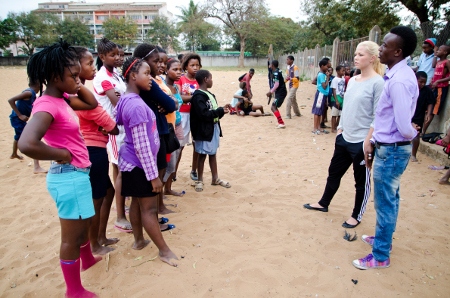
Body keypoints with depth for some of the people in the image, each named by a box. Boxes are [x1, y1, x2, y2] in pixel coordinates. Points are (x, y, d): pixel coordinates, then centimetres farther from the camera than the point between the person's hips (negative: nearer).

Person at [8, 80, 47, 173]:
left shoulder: (32, 94, 7)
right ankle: (37, 167, -23)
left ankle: (14, 154, 63)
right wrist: (20, 115, -27)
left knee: (19, 136, 35)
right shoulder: (29, 92, -20)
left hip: (18, 119, 11)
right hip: (17, 119, -11)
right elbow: (11, 100, -27)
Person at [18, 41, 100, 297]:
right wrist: (63, 155, -23)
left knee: (85, 223, 31)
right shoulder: (48, 106, -23)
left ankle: (87, 259, 57)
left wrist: (77, 86, 3)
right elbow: (26, 144, -38)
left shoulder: (61, 99, 5)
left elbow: (92, 104, 19)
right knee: (72, 237, 9)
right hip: (69, 177, -10)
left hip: (78, 174, 10)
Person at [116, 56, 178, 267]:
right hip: (139, 164, -9)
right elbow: (141, 145, -25)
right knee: (149, 208, 2)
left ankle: (139, 240, 35)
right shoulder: (136, 105, -24)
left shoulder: (127, 100, 6)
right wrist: (153, 175, -21)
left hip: (132, 162, 9)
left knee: (137, 203, 19)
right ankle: (164, 251, 15)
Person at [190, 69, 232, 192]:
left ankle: (215, 178, 28)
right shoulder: (198, 96, -16)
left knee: (213, 153, 16)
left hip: (214, 128, 9)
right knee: (202, 154, 3)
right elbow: (204, 114, -24)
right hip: (204, 130, -9)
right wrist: (220, 111, -16)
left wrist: (222, 109, -1)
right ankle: (199, 180, 17)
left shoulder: (210, 94, 13)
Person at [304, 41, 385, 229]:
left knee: (361, 180, 10)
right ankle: (323, 204, 38)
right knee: (334, 172, 19)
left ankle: (356, 216, 28)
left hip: (361, 142, -7)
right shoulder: (352, 81, 8)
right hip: (344, 139, 8)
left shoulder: (377, 83, -14)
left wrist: (367, 143, -18)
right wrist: (340, 130, 14)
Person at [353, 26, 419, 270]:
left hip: (391, 151, -9)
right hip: (389, 147, 10)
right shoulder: (398, 74, 7)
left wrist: (412, 133, -3)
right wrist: (373, 141, 12)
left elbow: (405, 128, -25)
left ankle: (380, 256, 21)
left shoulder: (399, 81, -24)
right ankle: (383, 238, 41)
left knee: (385, 203, 4)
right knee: (390, 199, 22)